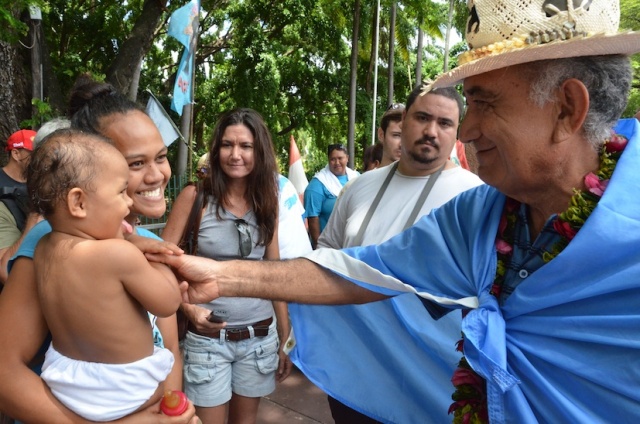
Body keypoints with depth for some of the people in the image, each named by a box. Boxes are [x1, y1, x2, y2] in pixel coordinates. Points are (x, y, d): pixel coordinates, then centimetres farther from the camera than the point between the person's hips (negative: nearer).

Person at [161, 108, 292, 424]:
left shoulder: (266, 202, 2)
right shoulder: (195, 196, -8)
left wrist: (285, 339, 8)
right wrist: (188, 307, -21)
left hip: (260, 336, 3)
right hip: (208, 337, -3)